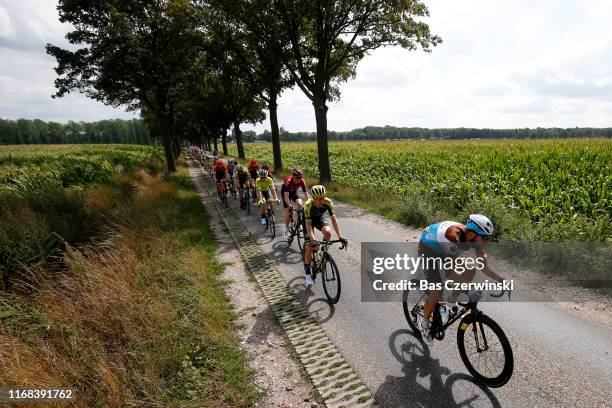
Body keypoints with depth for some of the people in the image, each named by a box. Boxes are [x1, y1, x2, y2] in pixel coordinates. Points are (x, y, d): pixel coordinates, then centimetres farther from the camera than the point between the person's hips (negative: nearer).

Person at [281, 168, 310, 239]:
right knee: (288, 210, -10)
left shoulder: (301, 181, -29)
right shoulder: (289, 181, -38)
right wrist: (289, 205, -52)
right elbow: (286, 195, -41)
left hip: (294, 191, 3)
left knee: (299, 204, -24)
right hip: (285, 192, -3)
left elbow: (306, 193, -27)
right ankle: (286, 229, 7)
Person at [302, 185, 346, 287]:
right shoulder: (308, 205, -37)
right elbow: (308, 224, -39)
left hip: (319, 218, 3)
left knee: (328, 232, -29)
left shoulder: (328, 202, -30)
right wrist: (313, 240, -51)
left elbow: (333, 219, -31)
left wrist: (340, 236, -40)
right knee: (309, 246, -12)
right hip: (308, 220, -3)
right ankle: (307, 274, 2)